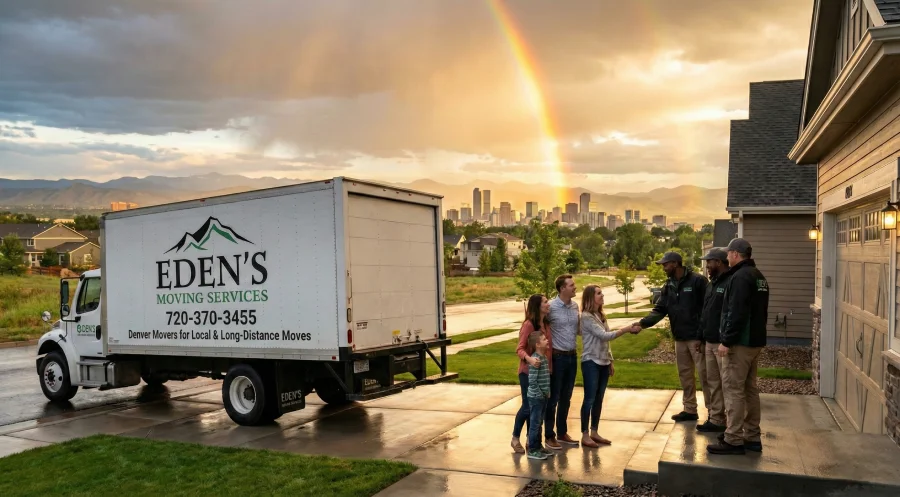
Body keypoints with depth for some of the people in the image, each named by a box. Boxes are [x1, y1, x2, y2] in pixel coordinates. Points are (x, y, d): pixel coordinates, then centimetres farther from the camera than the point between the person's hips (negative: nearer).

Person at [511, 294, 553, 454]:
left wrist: (550, 367, 4)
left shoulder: (546, 324, 6)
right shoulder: (529, 324, -16)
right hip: (528, 372, -7)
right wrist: (529, 359, -38)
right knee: (527, 406, 0)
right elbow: (520, 348, -20)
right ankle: (515, 438, 18)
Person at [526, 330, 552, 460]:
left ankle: (538, 447, 28)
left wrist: (547, 392, 11)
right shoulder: (535, 360, -21)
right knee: (535, 424, 1)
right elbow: (532, 381, -23)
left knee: (538, 423, 17)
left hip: (543, 397, 9)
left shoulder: (545, 357, 9)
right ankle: (532, 451, 10)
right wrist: (542, 394, -16)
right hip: (536, 397, -9)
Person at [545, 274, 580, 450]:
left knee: (566, 398, 16)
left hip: (572, 356, 6)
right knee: (553, 398, 3)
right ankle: (549, 436, 13)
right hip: (557, 357, -6)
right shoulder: (551, 307, -15)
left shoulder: (575, 306, 5)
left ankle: (562, 433, 28)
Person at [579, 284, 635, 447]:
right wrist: (626, 329, -24)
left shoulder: (601, 315, 11)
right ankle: (585, 435, 5)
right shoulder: (586, 317, -15)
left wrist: (610, 361, 14)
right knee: (590, 399, -3)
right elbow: (604, 336, -22)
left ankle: (594, 432, 20)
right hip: (591, 362, -8)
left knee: (599, 399, 11)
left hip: (603, 362, 8)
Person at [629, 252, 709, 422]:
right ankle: (690, 410, 25)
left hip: (697, 337, -7)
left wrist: (702, 335, -20)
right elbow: (660, 310, 4)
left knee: (704, 375, -2)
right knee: (684, 375, 14)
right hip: (679, 338, 7)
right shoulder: (669, 286, 10)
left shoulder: (697, 281, -12)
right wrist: (643, 323, -13)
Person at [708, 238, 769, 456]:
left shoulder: (740, 277, -16)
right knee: (749, 389, 14)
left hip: (740, 342, -10)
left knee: (733, 390, -6)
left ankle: (734, 440, -3)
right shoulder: (759, 276, 16)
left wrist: (726, 341, -19)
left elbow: (736, 313, -23)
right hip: (755, 341, 10)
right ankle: (752, 437, 21)